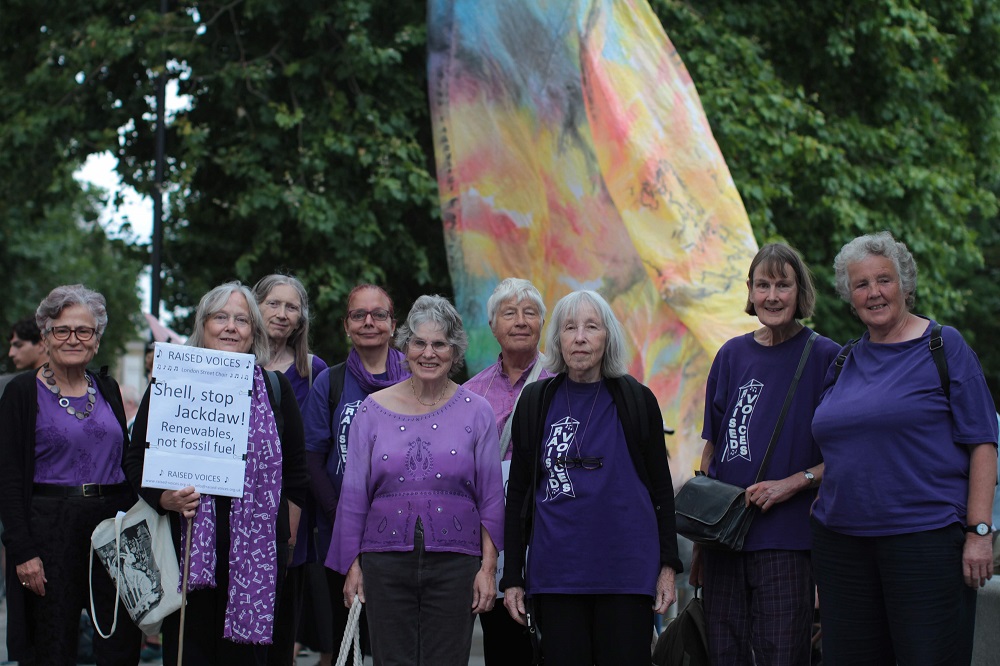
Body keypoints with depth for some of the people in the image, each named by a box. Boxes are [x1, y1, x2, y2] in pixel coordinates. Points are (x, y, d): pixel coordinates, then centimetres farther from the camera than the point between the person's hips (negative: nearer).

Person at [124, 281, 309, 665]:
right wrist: (164, 498, -13)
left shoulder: (275, 388, 10)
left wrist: (288, 536, 8)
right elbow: (136, 460, 6)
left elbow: (296, 469, 13)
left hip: (256, 548, 1)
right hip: (188, 543, -1)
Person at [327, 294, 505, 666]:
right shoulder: (373, 410, 5)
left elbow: (491, 498, 4)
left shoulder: (476, 412, 4)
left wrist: (488, 567, -2)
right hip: (386, 562, 1)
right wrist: (352, 565, 5)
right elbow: (354, 496, 8)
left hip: (455, 564, -1)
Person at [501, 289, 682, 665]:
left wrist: (668, 566, 1)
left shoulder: (637, 401, 5)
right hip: (555, 574, 1)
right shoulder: (535, 402, 7)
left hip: (626, 570, -1)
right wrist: (512, 578, 4)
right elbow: (518, 494, 9)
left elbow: (661, 490, 8)